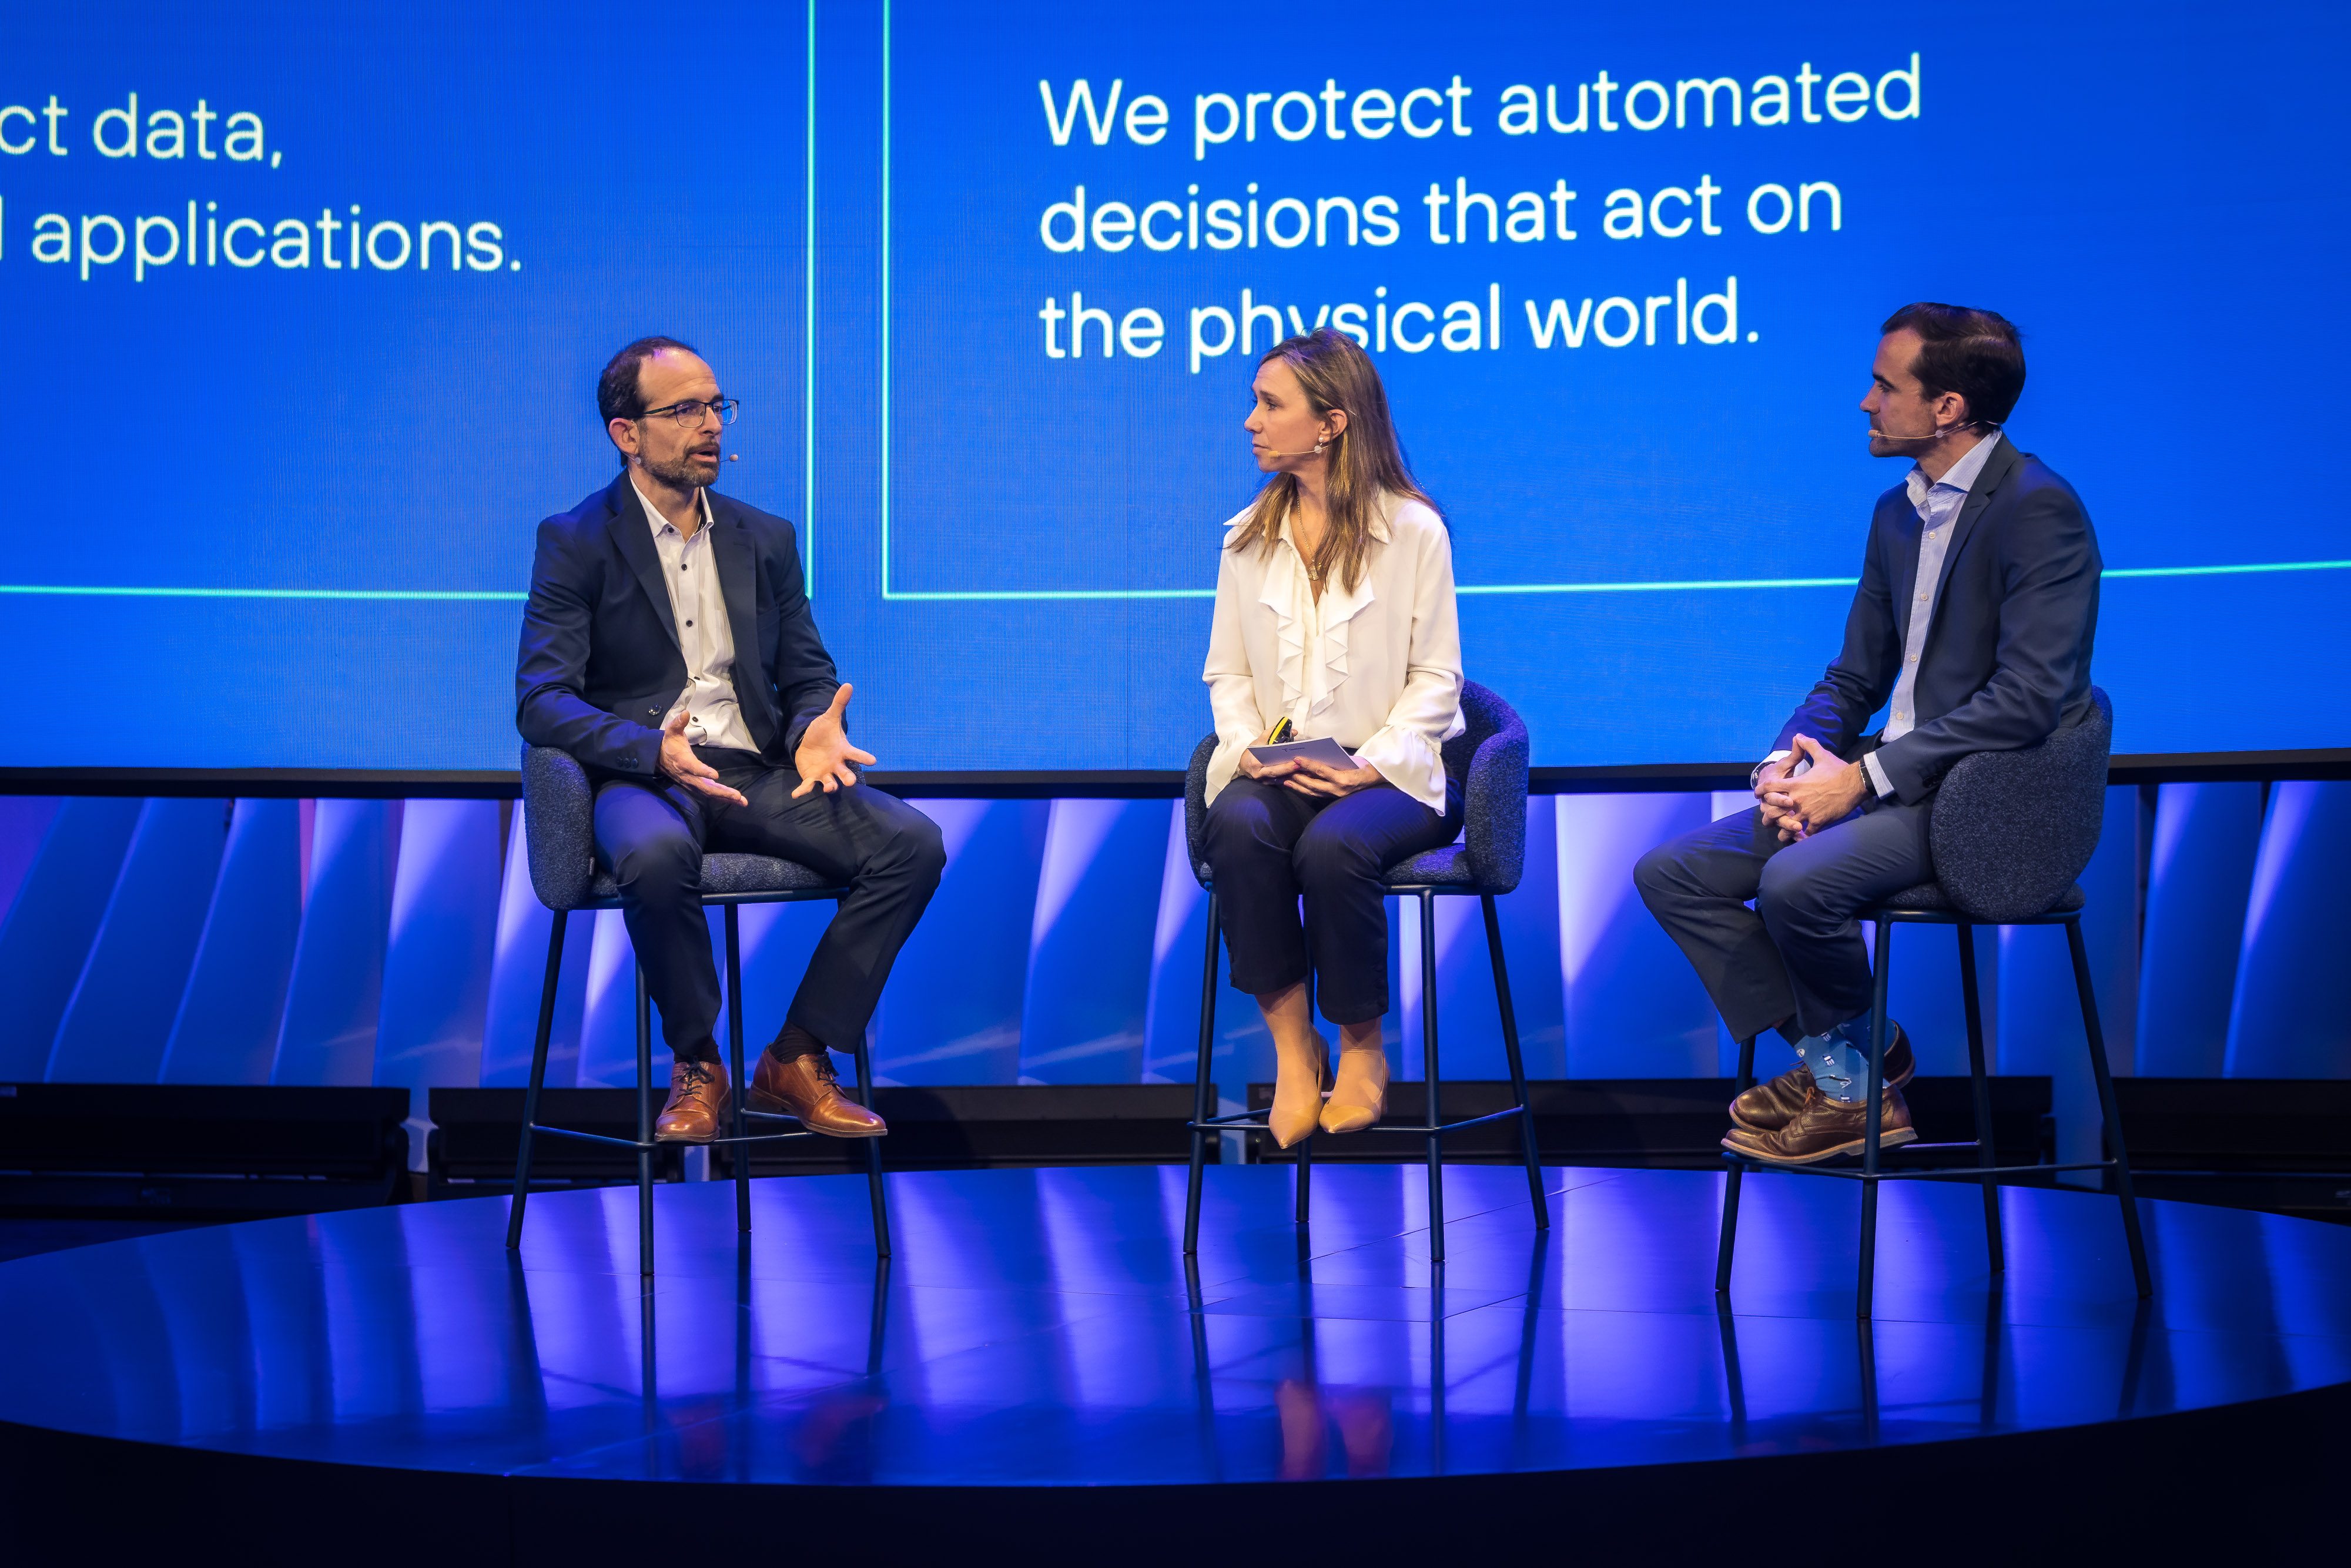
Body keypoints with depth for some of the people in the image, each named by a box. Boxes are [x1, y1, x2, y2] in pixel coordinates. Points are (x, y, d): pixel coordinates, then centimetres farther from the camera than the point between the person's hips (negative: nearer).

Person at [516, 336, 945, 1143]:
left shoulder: (766, 540, 16)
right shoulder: (575, 541, 1)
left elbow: (810, 676, 17)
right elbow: (541, 699, -9)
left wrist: (817, 729, -10)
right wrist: (652, 749, -27)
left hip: (755, 773, 5)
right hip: (642, 776, -4)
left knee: (912, 843, -20)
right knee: (659, 854, -40)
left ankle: (796, 1060, -10)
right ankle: (696, 1066, -15)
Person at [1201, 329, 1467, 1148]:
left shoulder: (1413, 529, 0)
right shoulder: (1247, 538, 12)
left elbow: (1436, 677, -1)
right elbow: (1227, 673, 14)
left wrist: (1372, 765, -15)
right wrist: (1246, 743, -8)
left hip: (1390, 773, -3)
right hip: (1276, 768, 3)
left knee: (1333, 846, -36)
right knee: (1237, 827, -33)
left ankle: (1361, 1048, -11)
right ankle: (1292, 1046, -21)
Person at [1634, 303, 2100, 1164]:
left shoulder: (2038, 509, -14)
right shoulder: (1898, 511, 14)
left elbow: (2028, 699, -23)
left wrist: (1863, 776, -21)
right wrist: (1789, 759, -4)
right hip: (1889, 785, 9)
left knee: (1797, 883, -32)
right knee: (1670, 873, -2)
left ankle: (1852, 1059, -1)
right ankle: (1836, 1072, 0)